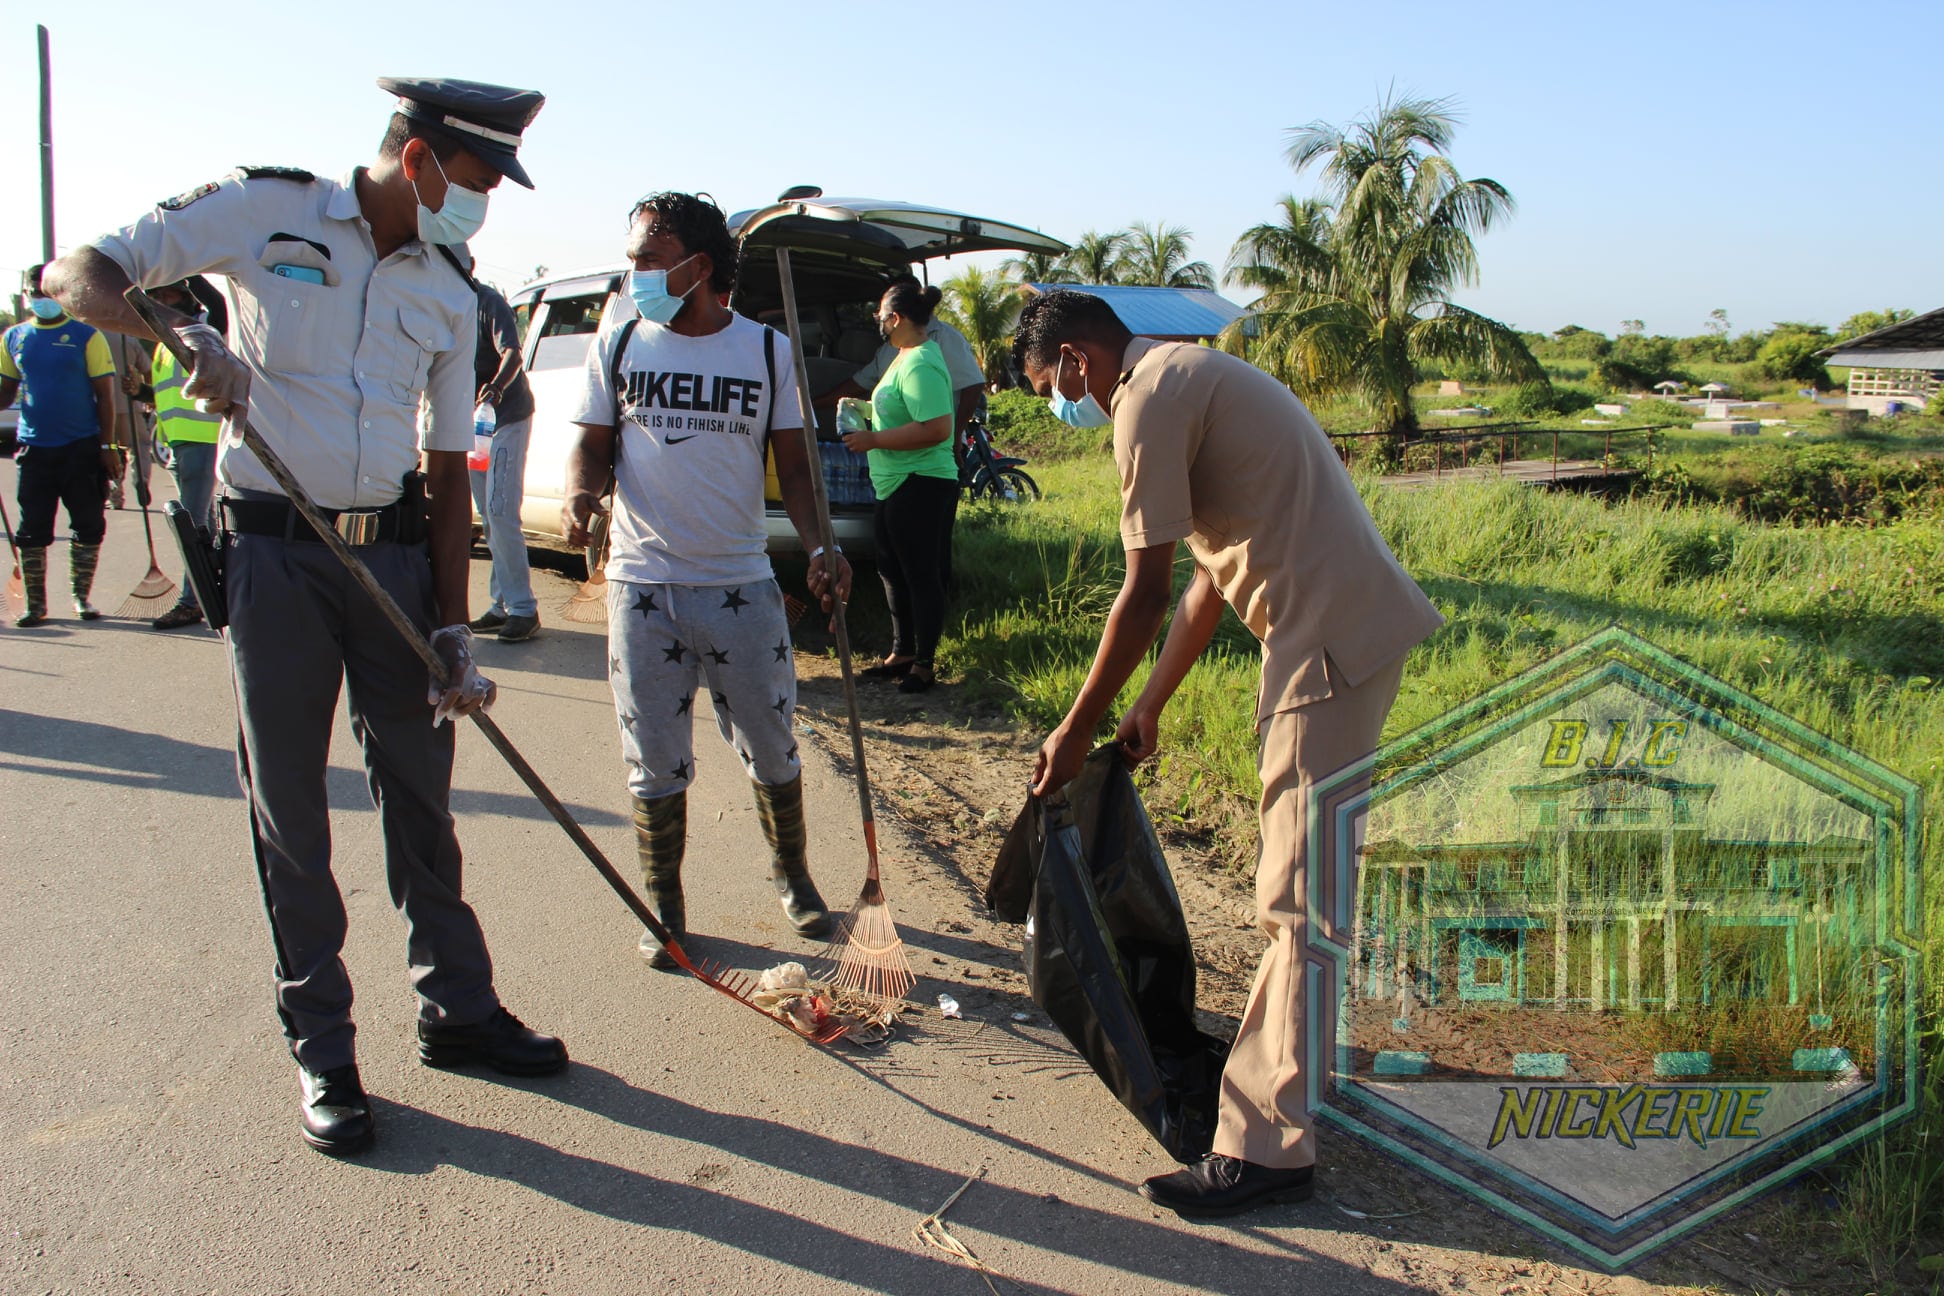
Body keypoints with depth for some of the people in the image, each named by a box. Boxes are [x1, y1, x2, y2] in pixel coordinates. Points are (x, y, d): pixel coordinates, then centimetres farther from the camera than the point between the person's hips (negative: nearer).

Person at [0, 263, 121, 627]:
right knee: (32, 529, 4)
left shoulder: (86, 336, -2)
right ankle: (36, 602, 13)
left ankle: (81, 596, 18)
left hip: (82, 447, -3)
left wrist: (107, 446, -6)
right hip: (34, 448, 3)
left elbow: (105, 394, -2)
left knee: (89, 526, 4)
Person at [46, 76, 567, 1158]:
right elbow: (79, 273, -3)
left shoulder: (450, 295, 8)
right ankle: (322, 1049, 15)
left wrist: (454, 631, 1)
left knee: (421, 793, 9)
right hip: (276, 551, -3)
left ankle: (458, 1008, 23)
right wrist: (179, 332, -25)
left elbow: (448, 469, 8)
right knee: (289, 806, 3)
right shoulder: (265, 211, -3)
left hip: (395, 550, 4)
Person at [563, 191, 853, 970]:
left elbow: (792, 463, 4)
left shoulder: (767, 350, 2)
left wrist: (818, 547, -11)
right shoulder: (619, 342, 4)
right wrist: (581, 494, -16)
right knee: (655, 760, 7)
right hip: (642, 584, 1)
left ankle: (791, 876, 33)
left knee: (772, 750, 9)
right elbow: (593, 444, 7)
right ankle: (664, 909, 23)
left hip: (741, 584, 0)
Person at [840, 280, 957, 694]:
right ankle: (902, 652, 30)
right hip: (894, 486, 12)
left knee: (922, 576, -1)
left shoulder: (920, 364, -20)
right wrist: (864, 412, 20)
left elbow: (936, 428, -30)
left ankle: (924, 662, 9)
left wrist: (874, 439, -23)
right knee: (893, 571, 19)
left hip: (921, 488, -11)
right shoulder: (906, 356, 14)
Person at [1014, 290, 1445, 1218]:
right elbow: (1210, 578, 23)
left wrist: (1074, 730, -4)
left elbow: (1145, 594, -13)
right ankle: (1308, 1054, 37)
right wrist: (1149, 707, 25)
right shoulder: (1192, 378, 21)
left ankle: (1268, 1147, 2)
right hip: (1358, 624, 11)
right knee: (1312, 877, 21)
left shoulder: (1151, 394, -10)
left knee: (1296, 896, -6)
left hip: (1331, 639, -11)